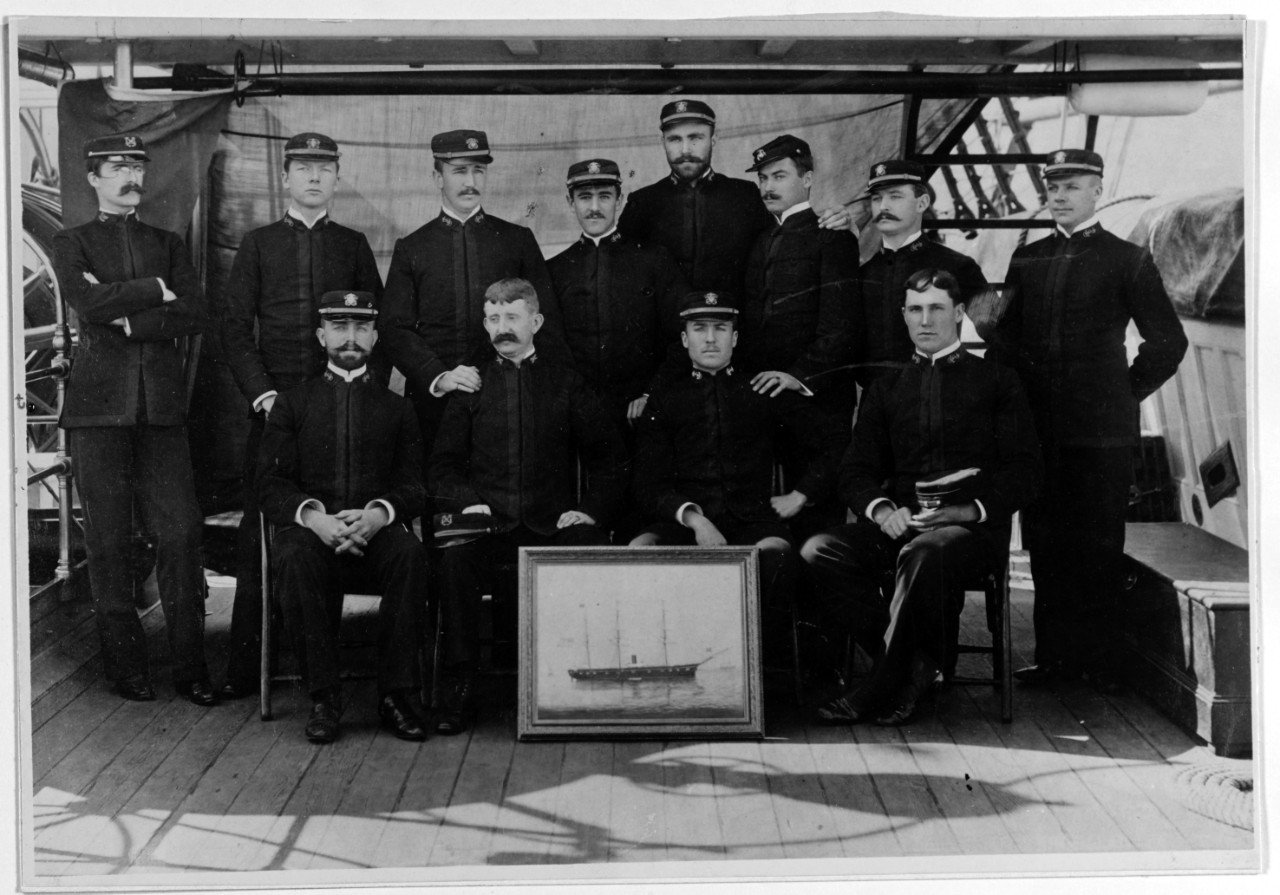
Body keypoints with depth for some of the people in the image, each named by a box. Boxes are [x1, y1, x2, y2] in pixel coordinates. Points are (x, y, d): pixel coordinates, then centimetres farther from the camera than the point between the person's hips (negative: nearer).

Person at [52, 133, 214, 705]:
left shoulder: (168, 244, 18)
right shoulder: (72, 244, 10)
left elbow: (196, 316, 3)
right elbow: (89, 303, -10)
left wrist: (129, 319, -7)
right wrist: (158, 290, -4)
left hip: (162, 405, 2)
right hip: (100, 405, -2)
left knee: (180, 533, -5)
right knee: (109, 540, 0)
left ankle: (190, 666, 1)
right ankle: (124, 666, 9)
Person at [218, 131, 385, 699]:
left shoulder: (354, 245, 13)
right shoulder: (257, 245, 11)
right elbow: (234, 326, 6)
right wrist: (262, 393, -7)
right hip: (271, 408, 0)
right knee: (259, 538, -3)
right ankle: (246, 668, 1)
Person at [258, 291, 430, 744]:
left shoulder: (396, 408, 18)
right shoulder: (291, 404, 16)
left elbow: (412, 486, 9)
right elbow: (271, 483, 5)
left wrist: (379, 513, -15)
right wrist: (313, 515, -16)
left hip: (376, 531, 0)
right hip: (310, 526, 0)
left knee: (410, 553, -33)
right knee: (293, 557, -35)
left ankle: (396, 693, -23)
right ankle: (323, 696, -23)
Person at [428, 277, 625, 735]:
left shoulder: (566, 382, 13)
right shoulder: (470, 384, 15)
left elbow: (606, 457, 12)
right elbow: (444, 464, 12)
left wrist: (592, 508, -3)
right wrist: (466, 501, -7)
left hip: (554, 522, 0)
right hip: (488, 521, 0)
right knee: (455, 557, -31)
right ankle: (459, 688, -19)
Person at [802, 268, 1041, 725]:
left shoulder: (997, 381, 13)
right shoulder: (885, 388, 22)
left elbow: (1024, 473, 3)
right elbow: (855, 472, 14)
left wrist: (970, 509, -15)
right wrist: (881, 509, -9)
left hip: (974, 528, -4)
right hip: (898, 525, 4)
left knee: (923, 554, -38)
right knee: (818, 551, -24)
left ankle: (885, 684, -23)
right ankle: (919, 665, -20)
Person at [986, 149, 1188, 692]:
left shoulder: (1127, 260, 2)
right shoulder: (1026, 259, 13)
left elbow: (1168, 341, 4)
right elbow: (1003, 339, 18)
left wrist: (1125, 394, 2)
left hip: (1101, 429, -4)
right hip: (1037, 426, 4)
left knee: (1098, 547, 0)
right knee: (1045, 545, 6)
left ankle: (1102, 662, 8)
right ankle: (1055, 654, 14)